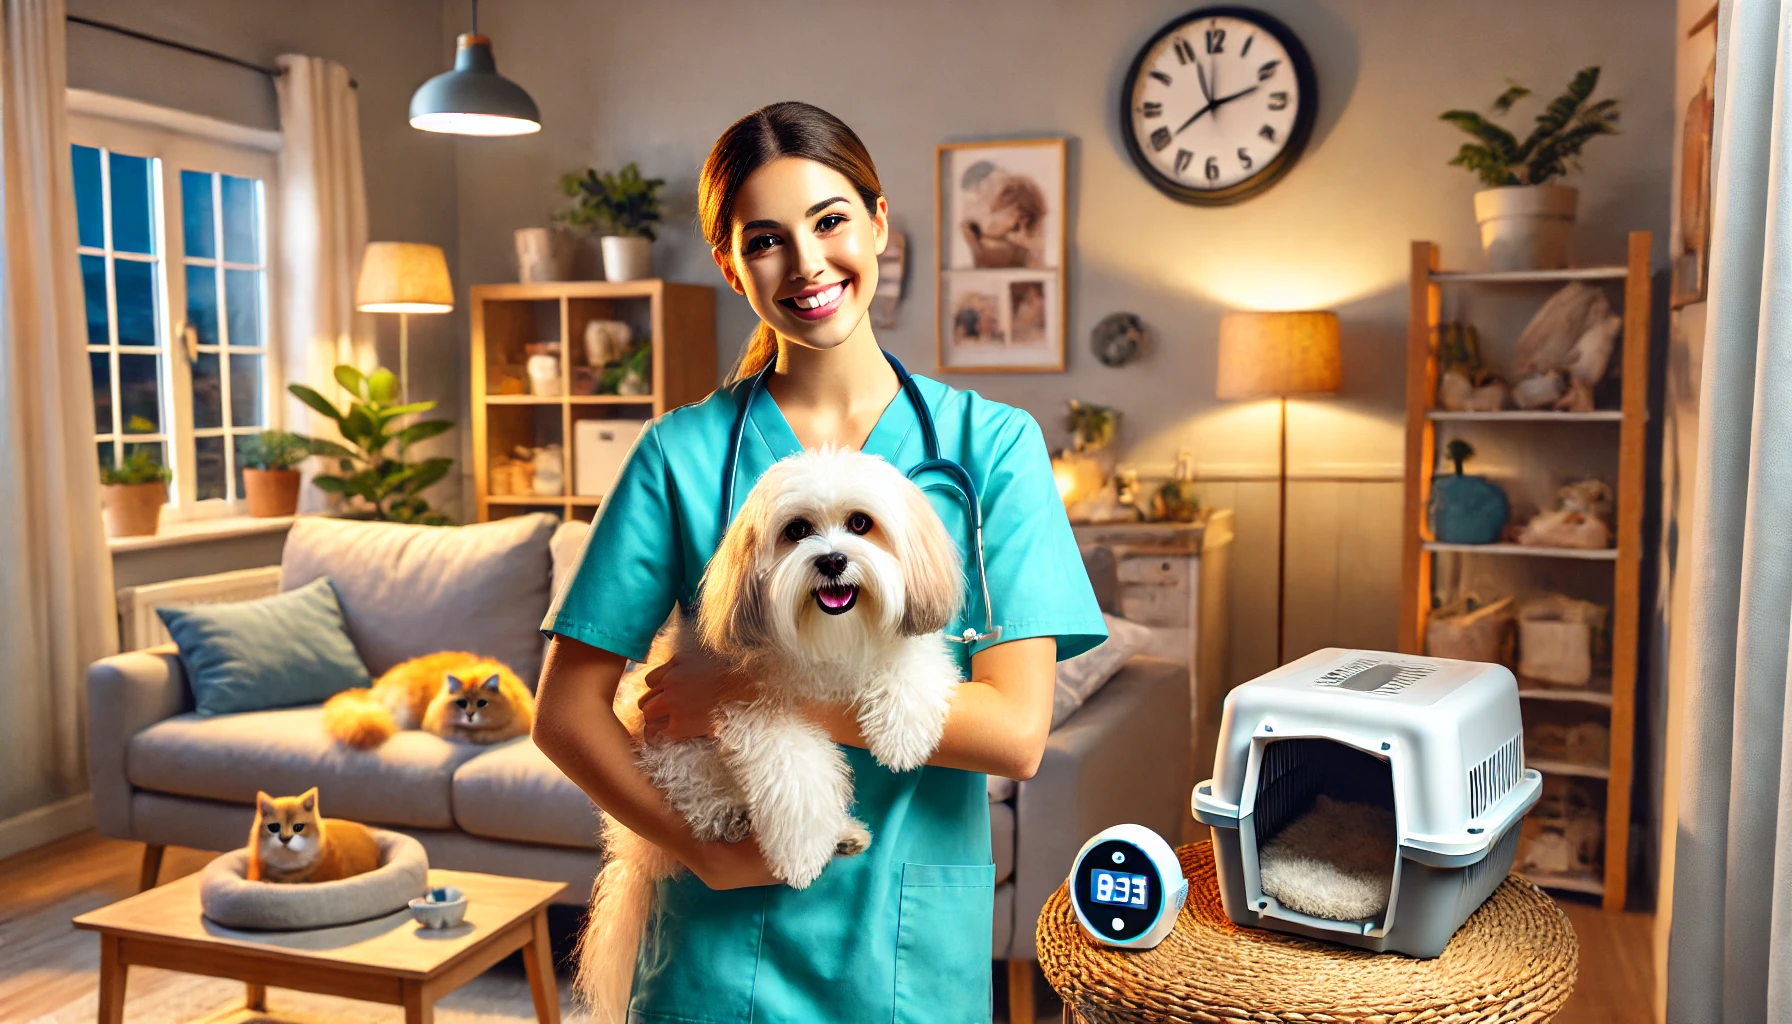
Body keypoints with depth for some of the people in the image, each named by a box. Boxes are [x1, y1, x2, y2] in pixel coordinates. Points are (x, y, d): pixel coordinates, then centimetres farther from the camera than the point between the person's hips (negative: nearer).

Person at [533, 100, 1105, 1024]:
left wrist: (751, 693, -16)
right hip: (725, 947, 0)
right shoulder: (683, 452, -5)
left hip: (917, 947, 1)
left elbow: (1015, 730, -14)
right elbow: (566, 711, -4)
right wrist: (708, 850, -16)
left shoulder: (992, 441, -7)